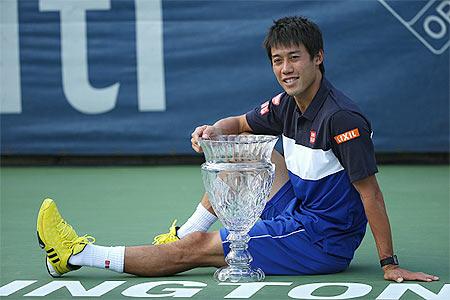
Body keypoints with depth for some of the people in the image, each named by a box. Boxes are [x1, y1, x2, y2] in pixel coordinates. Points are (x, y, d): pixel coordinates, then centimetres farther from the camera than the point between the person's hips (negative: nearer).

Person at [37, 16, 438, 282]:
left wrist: (390, 264, -25)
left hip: (323, 241, -8)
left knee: (196, 249, -6)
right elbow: (241, 124, 21)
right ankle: (184, 234, 17)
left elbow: (370, 192, -24)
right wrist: (215, 130, -3)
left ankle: (76, 254, 3)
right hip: (301, 210, 8)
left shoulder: (341, 117, -23)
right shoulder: (287, 104, 3)